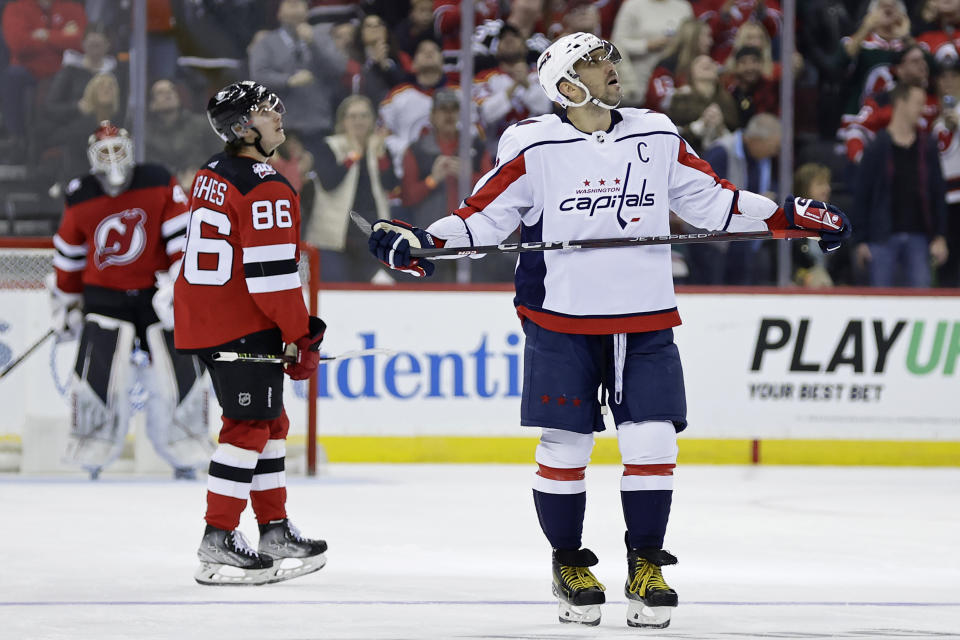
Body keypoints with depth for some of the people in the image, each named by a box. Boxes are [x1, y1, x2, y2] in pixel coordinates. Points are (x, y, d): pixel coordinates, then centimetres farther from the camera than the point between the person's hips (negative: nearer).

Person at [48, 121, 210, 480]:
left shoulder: (159, 184, -6)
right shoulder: (80, 198, 1)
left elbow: (183, 235, -9)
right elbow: (68, 255, 12)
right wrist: (66, 303, 16)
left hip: (156, 291, 0)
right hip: (104, 297, 0)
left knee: (179, 368, -3)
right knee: (97, 370, -11)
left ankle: (184, 456, 11)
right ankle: (91, 456, 2)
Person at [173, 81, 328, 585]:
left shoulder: (212, 175, 12)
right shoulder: (267, 189, -17)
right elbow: (271, 275, -20)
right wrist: (302, 336, -10)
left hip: (201, 318, 10)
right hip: (243, 326, -10)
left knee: (269, 421, 17)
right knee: (249, 426, -5)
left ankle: (276, 532, 22)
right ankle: (218, 543, -7)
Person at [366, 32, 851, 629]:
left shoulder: (658, 137, 6)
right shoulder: (533, 148, -4)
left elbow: (711, 199, 13)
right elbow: (483, 216, -1)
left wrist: (796, 216, 7)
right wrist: (420, 243, -16)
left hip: (645, 320, 3)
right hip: (561, 320, -2)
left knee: (652, 441, -3)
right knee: (564, 446, 0)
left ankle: (646, 566, 11)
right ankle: (570, 565, 17)